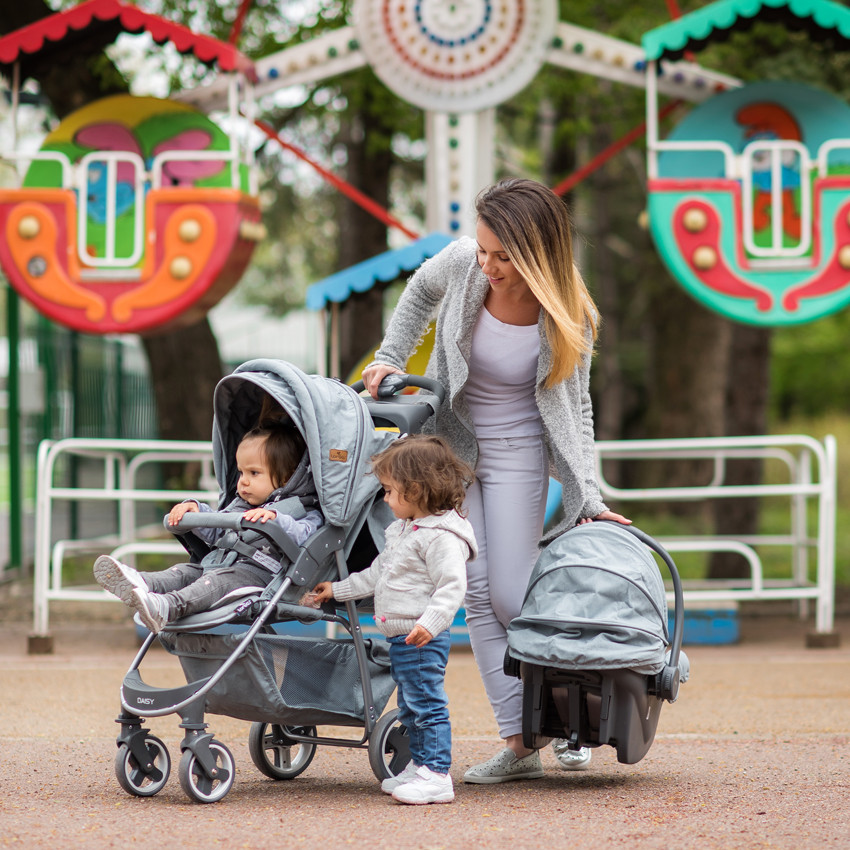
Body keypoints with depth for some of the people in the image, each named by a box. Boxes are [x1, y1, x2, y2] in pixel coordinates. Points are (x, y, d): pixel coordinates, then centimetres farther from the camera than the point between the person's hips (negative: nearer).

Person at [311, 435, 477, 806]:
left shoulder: (441, 536, -16)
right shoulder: (403, 530, 17)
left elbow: (452, 586, -23)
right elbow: (377, 574, 29)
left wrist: (430, 622, -33)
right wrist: (337, 590, 33)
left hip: (423, 639, -11)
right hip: (400, 637, 11)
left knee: (427, 704, -10)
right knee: (409, 706, 17)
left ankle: (437, 775, -9)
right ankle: (419, 765, 26)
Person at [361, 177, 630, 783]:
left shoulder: (569, 317, -19)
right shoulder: (461, 264, -17)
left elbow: (574, 409, -7)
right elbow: (421, 292, 9)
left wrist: (589, 499, -12)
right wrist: (390, 359, 5)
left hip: (517, 453, -2)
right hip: (451, 442, 3)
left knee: (509, 596, -11)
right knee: (477, 593, -3)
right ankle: (519, 745, -1)